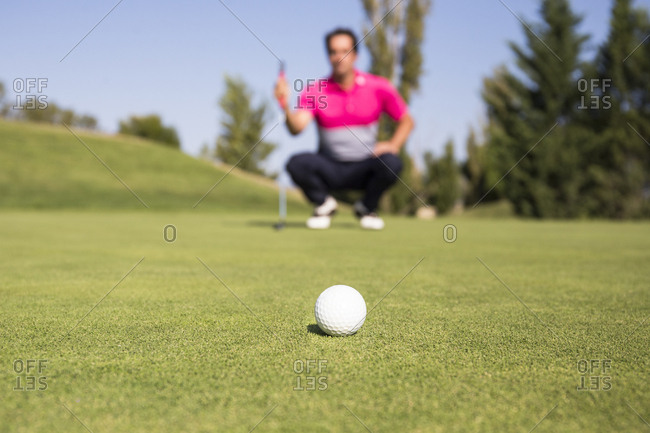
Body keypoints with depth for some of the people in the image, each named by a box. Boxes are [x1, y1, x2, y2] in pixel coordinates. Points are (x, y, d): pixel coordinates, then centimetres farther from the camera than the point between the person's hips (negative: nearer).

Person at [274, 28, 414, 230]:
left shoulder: (378, 87, -5)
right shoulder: (314, 90, -7)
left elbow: (406, 120, 4)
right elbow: (297, 127, -22)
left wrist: (393, 145, -14)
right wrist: (286, 107, -42)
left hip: (364, 169, 0)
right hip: (329, 169, 0)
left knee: (391, 163, -30)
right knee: (296, 163, -29)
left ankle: (367, 207, 2)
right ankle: (324, 204, 3)